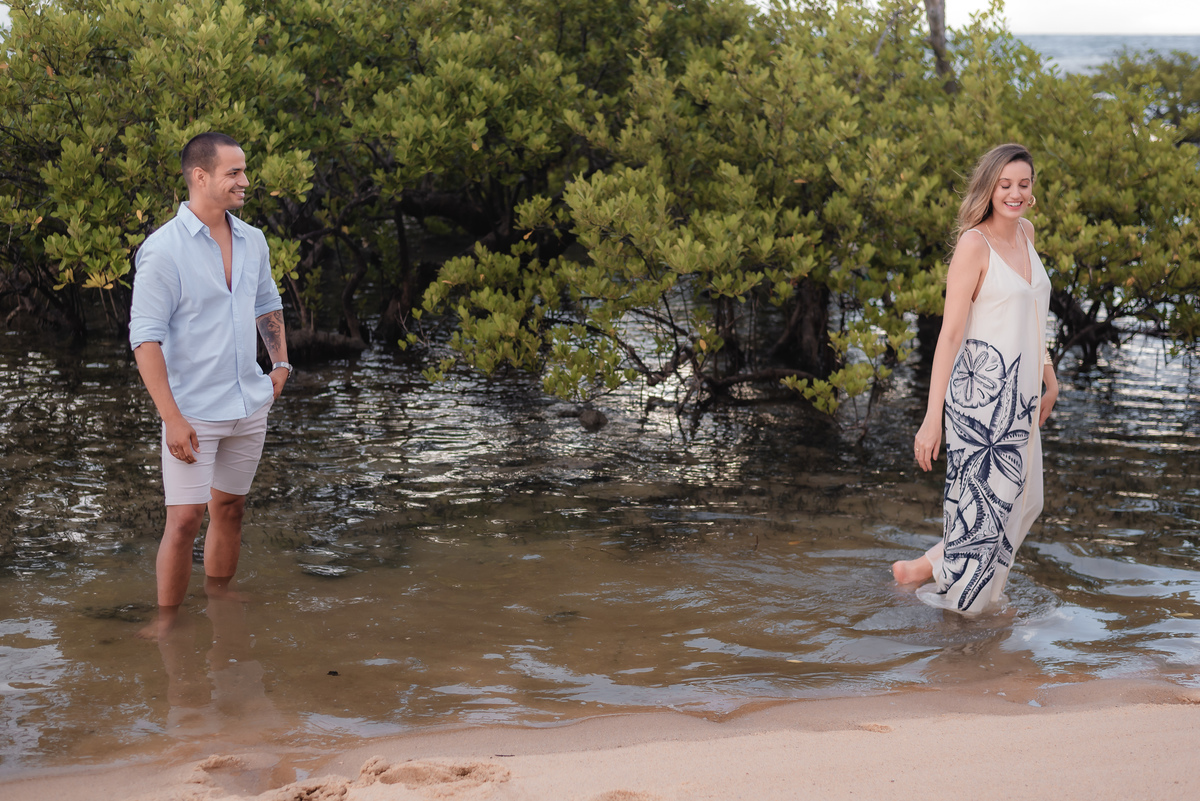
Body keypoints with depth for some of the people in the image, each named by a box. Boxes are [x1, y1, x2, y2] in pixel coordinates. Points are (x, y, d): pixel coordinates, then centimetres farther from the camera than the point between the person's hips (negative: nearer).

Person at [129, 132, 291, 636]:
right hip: (194, 412, -6)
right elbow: (145, 339, -16)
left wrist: (281, 363, 12)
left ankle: (218, 603, 29)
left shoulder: (253, 241, 5)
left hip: (250, 406, 6)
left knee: (229, 508, 14)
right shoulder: (163, 249, -14)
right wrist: (172, 418, -20)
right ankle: (167, 619, 9)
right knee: (185, 519, -6)